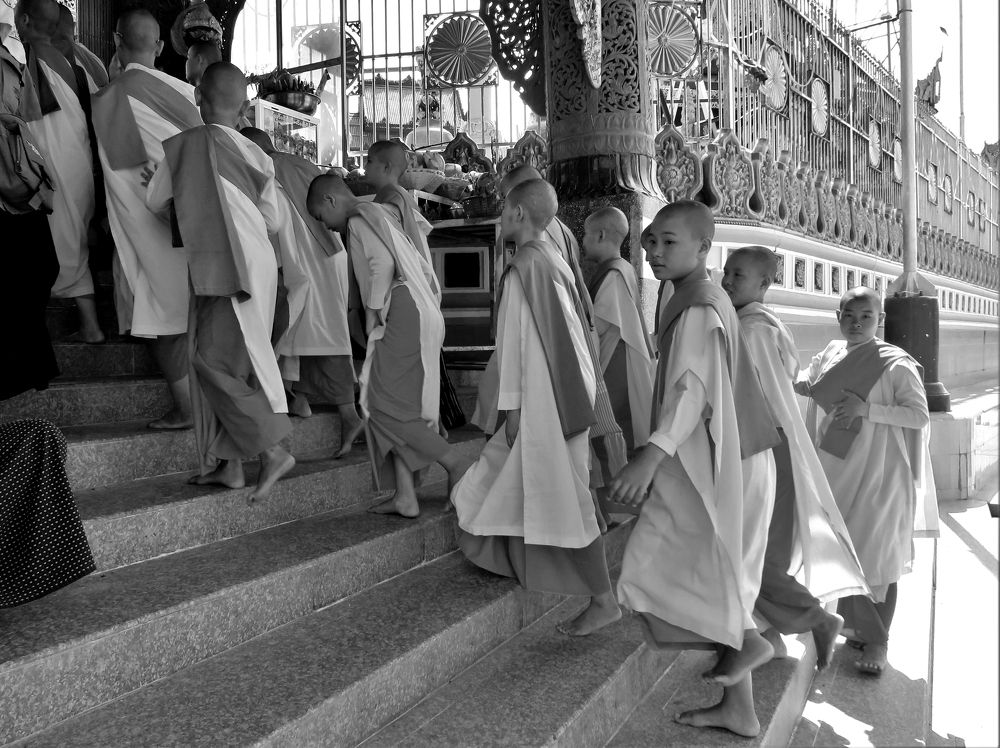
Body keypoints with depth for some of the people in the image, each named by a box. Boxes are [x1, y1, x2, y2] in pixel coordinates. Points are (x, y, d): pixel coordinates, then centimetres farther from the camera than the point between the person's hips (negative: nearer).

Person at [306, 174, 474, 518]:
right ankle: (405, 496, 6)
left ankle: (457, 463, -8)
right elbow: (424, 269, 25)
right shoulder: (379, 215, 28)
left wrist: (373, 311, -10)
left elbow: (383, 262, -19)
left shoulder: (359, 220, -1)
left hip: (403, 314, -10)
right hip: (423, 314, 10)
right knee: (396, 404, 8)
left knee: (387, 406, -8)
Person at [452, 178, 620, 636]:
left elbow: (520, 340, -18)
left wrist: (512, 403, -14)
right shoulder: (552, 260, 12)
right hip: (565, 385, 10)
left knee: (564, 495, -3)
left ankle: (603, 601, 5)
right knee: (516, 475, 21)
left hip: (546, 394, -10)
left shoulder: (525, 266, -15)